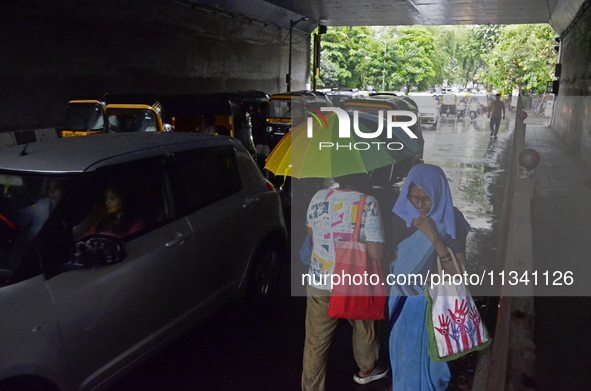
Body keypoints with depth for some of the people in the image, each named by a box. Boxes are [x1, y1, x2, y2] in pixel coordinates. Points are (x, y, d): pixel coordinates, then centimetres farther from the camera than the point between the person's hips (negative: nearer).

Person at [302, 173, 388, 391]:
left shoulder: (319, 198, -6)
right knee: (364, 329, 26)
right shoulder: (368, 205, -19)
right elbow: (376, 254, -21)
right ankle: (366, 370, 50)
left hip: (319, 283, 2)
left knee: (316, 341, 12)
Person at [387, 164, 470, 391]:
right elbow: (393, 258, 0)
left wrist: (434, 237, -30)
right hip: (403, 301, 2)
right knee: (404, 355, 19)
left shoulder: (451, 221, -16)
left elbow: (460, 272, -22)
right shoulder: (399, 217, -10)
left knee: (431, 357, 15)